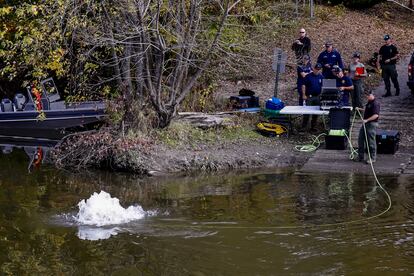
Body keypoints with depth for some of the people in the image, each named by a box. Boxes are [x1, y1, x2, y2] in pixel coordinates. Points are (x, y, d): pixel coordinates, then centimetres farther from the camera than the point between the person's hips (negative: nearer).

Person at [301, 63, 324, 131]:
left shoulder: (321, 77, 7)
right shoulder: (308, 76, -3)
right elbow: (304, 85, -3)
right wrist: (304, 95, -9)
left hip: (317, 97, 4)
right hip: (309, 97, -4)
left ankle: (313, 126, 17)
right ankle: (303, 127, 0)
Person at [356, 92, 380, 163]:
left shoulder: (375, 104, -17)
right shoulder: (369, 103, 13)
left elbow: (376, 115, -25)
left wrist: (367, 120, -29)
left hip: (372, 124, -10)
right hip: (365, 123, 10)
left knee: (371, 141, -4)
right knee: (360, 139, 11)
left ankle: (373, 158, 6)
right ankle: (360, 156, 19)